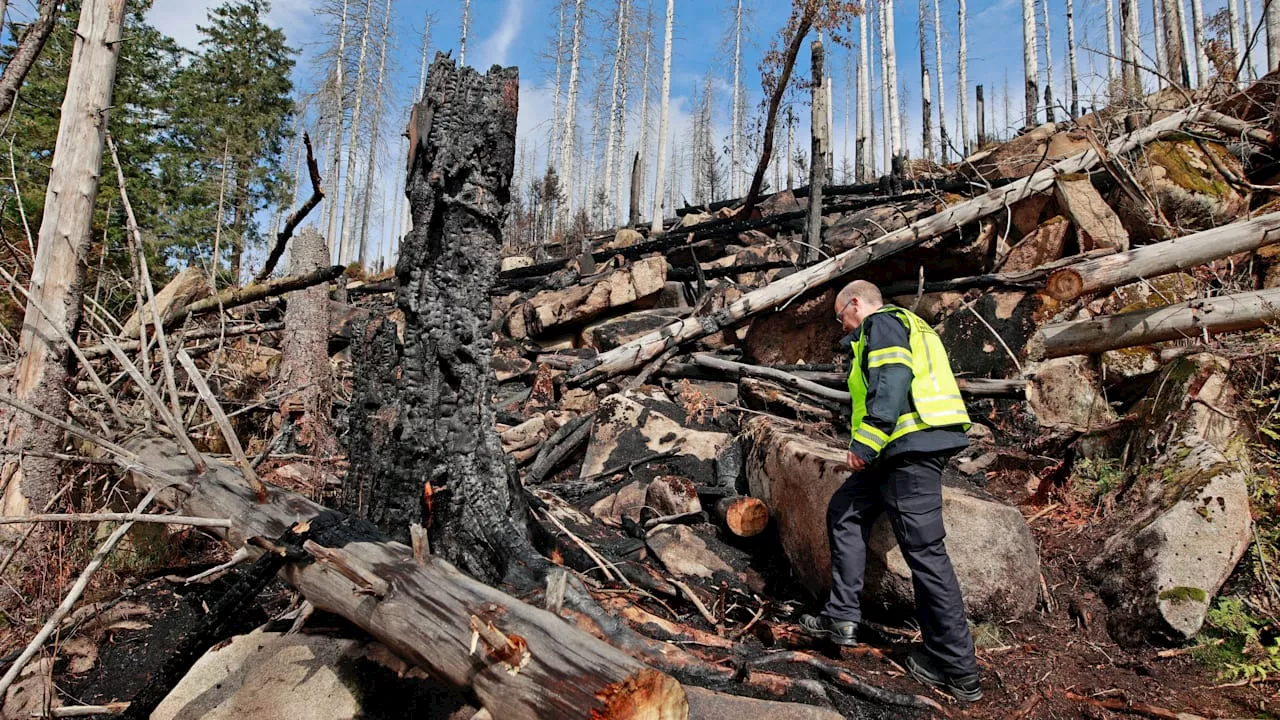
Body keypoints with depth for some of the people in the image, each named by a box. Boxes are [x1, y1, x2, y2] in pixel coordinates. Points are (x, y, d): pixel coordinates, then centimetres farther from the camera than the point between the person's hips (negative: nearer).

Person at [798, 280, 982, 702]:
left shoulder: (881, 323, -4)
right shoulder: (910, 327, 27)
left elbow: (892, 383, -19)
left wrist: (864, 444, -19)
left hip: (911, 445, -11)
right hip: (912, 447, 11)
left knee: (924, 550, -7)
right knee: (845, 512, 16)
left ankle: (958, 670, 1)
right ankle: (842, 616, 15)